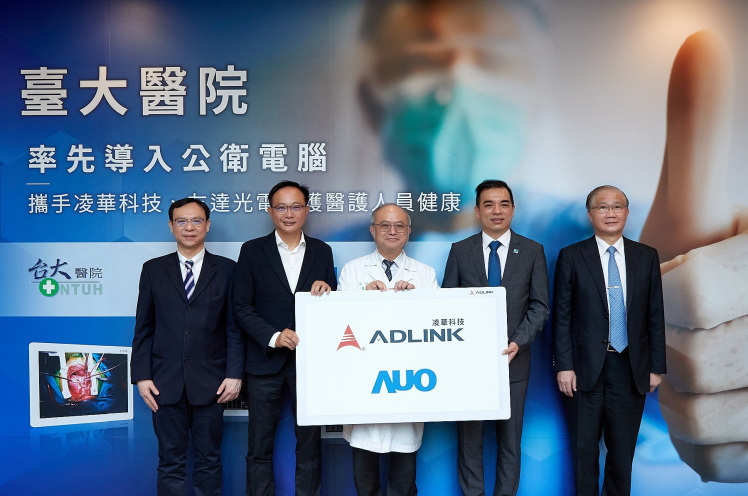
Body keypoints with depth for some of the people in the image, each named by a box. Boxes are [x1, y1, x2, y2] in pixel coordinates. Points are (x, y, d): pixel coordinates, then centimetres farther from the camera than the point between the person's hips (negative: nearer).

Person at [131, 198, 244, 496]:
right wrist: (141, 376, 0)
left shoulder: (226, 270, 4)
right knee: (170, 463, 7)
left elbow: (234, 327, 1)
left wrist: (235, 374, -5)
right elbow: (143, 328, 7)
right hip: (165, 382, 1)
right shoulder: (153, 270, 8)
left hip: (210, 382, -1)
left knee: (209, 462, 8)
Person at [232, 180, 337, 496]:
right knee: (260, 448, 7)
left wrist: (326, 290, -13)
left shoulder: (322, 252, 8)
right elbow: (241, 307, -2)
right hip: (266, 360, -1)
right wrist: (273, 337, -15)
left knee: (310, 443, 8)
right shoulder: (252, 251, 2)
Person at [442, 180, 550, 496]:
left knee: (510, 439, 10)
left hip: (512, 358, 0)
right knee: (469, 437, 8)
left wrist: (518, 342, -13)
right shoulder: (460, 251, 4)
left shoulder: (533, 251, 3)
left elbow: (539, 306, 0)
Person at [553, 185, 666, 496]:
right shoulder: (571, 257, -2)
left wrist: (657, 366, 4)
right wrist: (564, 366, -8)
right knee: (585, 450, 10)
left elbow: (655, 316, 6)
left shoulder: (647, 257, 5)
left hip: (632, 370, 2)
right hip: (586, 370, -2)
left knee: (623, 449, 12)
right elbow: (561, 316, -3)